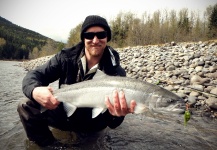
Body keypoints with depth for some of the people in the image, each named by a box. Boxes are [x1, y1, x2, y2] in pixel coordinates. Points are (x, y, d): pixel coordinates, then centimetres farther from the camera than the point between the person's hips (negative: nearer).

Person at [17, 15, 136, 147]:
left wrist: (117, 115, -50)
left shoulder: (116, 72, -20)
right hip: (65, 113, -2)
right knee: (27, 106, -16)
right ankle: (48, 145, 5)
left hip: (91, 123, 3)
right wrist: (34, 91, -37)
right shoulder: (66, 57, -12)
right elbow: (35, 75, -12)